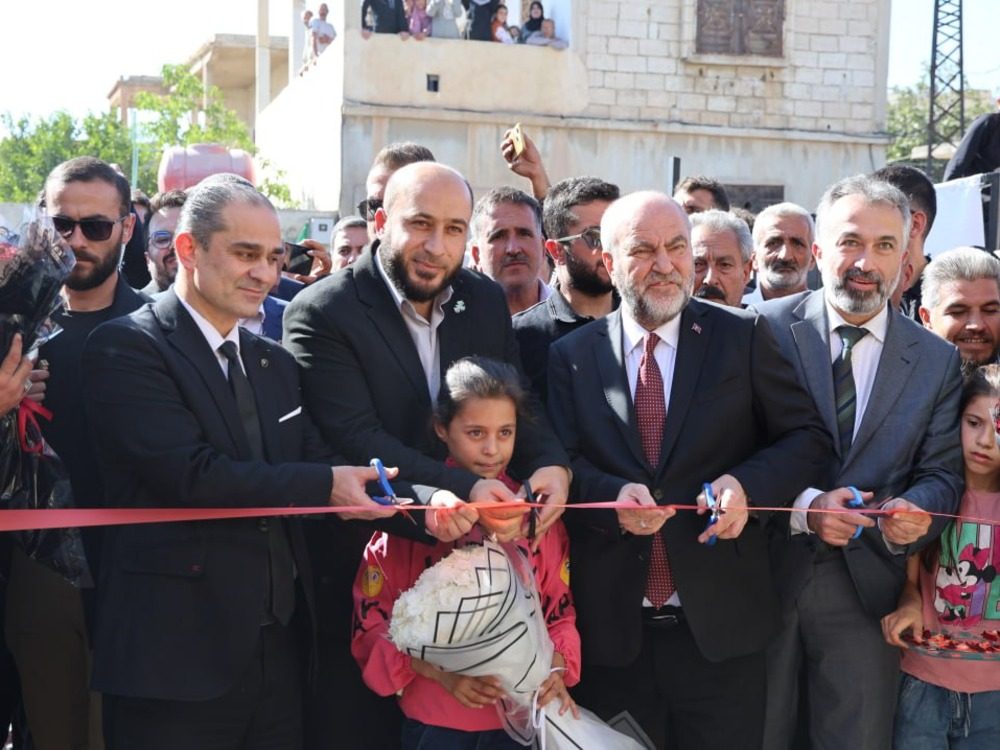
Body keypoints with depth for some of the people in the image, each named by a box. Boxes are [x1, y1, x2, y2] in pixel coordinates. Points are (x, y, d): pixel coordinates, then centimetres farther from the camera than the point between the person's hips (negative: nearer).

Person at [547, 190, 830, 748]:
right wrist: (610, 496, -21)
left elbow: (807, 437, 2)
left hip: (722, 625, -1)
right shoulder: (572, 356, 5)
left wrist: (748, 483, -16)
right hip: (610, 629, 1)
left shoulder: (744, 338, 2)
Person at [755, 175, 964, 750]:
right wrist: (801, 507, -21)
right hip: (764, 574, -2)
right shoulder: (767, 328, -5)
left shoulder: (937, 360, 4)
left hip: (867, 589, 2)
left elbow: (942, 473, 4)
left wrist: (915, 512, -18)